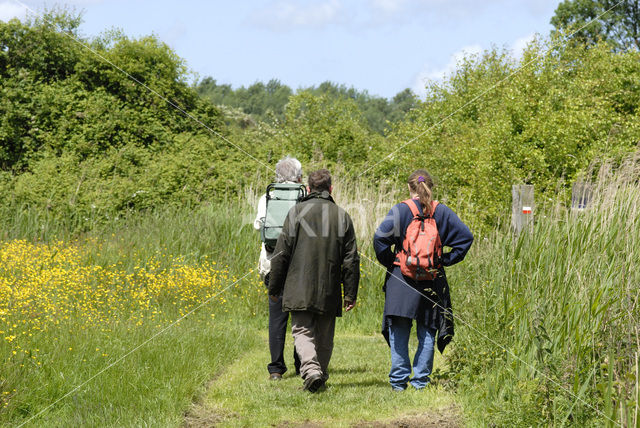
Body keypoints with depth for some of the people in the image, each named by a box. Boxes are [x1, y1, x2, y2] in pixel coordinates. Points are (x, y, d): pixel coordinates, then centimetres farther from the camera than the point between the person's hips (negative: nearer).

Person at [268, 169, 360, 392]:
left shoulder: (296, 212, -3)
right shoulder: (342, 216, 5)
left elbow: (281, 253, -3)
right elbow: (351, 260, 4)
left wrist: (274, 287, 6)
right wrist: (350, 294, 9)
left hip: (300, 289, -2)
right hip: (329, 291, 2)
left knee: (302, 331, -2)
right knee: (324, 336, 13)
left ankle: (310, 368, -24)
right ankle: (321, 373, 18)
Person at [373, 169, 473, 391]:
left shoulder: (400, 210, -5)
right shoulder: (442, 212, 2)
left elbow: (380, 237, -14)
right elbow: (466, 237, 3)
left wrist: (389, 262, -1)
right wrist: (446, 259, 7)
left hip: (402, 279, -2)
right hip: (433, 280, 2)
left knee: (399, 331, 4)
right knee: (427, 332, 9)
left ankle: (399, 380, 1)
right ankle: (421, 380, 8)